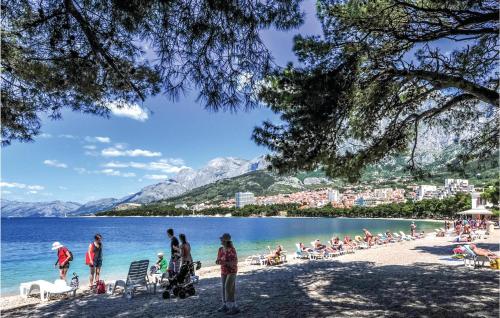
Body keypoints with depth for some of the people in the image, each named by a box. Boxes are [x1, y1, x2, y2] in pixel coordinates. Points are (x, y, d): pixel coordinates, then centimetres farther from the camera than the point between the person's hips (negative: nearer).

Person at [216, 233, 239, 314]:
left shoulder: (232, 250, -22)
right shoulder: (220, 249, -1)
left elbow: (235, 262, -22)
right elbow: (218, 260, 6)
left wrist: (225, 262, -34)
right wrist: (217, 261, -19)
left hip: (232, 271, -7)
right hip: (223, 271, 7)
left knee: (228, 289, -11)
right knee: (224, 288, 12)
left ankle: (234, 307, -2)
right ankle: (225, 306, 26)